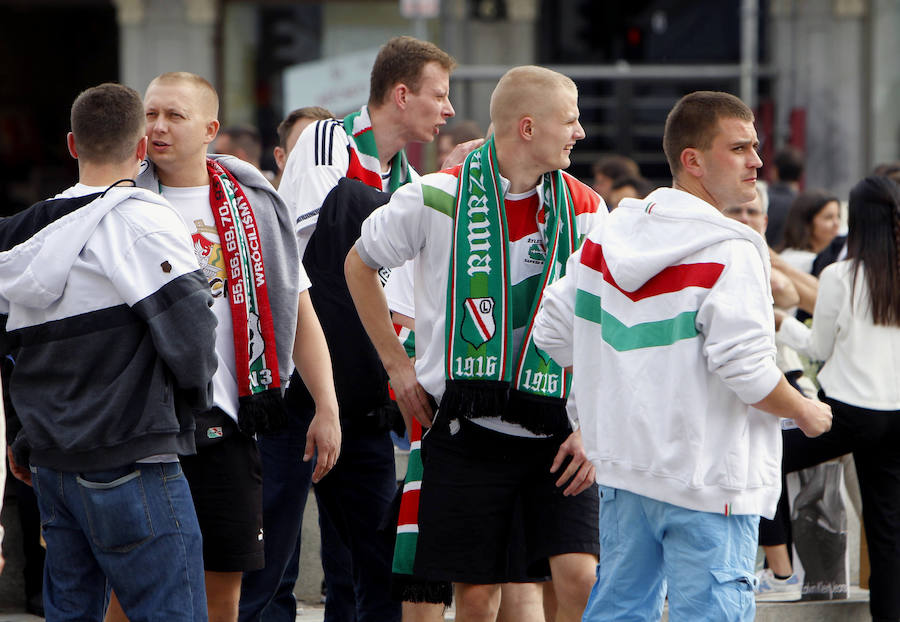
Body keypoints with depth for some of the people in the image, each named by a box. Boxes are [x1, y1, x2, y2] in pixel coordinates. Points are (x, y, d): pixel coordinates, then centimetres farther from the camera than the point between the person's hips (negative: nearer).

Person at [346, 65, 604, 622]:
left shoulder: (585, 209, 3)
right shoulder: (437, 200, -3)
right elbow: (359, 265, 14)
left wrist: (589, 428, -4)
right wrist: (398, 364, 9)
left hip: (557, 431, 1)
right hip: (469, 428, -1)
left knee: (581, 577, -13)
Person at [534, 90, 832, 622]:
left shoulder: (608, 236, 7)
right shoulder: (729, 253, -15)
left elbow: (553, 332, 12)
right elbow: (745, 369, -21)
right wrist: (806, 413, -3)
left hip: (623, 466, 8)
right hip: (706, 478, -7)